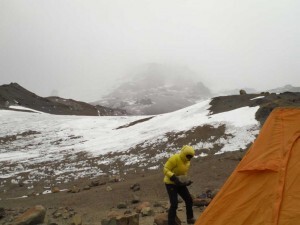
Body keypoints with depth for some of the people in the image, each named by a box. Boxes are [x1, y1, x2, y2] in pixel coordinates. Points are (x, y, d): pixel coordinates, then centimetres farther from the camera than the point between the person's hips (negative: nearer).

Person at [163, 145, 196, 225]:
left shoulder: (187, 161, 1)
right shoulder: (174, 158, -26)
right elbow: (165, 170, -24)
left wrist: (187, 180, -1)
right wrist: (174, 177, -36)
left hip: (180, 183, 8)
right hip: (170, 183, -8)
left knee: (189, 200, 10)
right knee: (174, 204, -15)